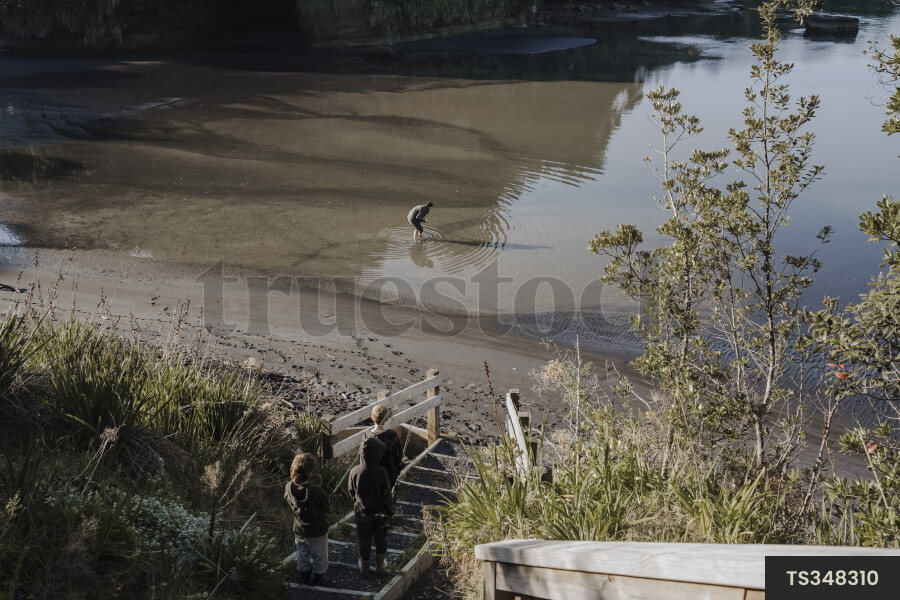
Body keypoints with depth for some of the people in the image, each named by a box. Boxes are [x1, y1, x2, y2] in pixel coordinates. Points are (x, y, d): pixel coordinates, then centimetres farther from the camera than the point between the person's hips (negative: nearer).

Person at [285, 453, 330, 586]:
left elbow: (290, 505, -2)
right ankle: (316, 578, 44)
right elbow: (327, 507, -18)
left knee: (302, 555, 29)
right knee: (319, 556, 24)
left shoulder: (288, 488, -22)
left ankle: (305, 576, 49)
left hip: (299, 529, 4)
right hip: (317, 531, -4)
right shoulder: (316, 491, -36)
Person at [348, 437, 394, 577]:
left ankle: (364, 568, 37)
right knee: (381, 540, 21)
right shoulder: (381, 472, -26)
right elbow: (387, 496, -16)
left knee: (364, 541, 20)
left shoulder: (355, 471, -20)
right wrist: (390, 511, -1)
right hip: (380, 513, -1)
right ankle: (381, 566, 38)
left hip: (362, 513, 1)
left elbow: (351, 490, -3)